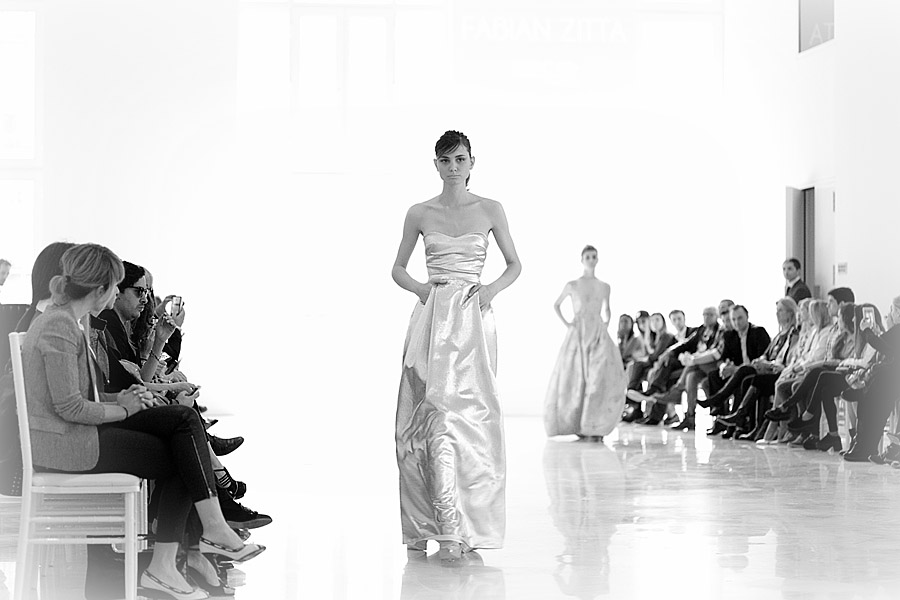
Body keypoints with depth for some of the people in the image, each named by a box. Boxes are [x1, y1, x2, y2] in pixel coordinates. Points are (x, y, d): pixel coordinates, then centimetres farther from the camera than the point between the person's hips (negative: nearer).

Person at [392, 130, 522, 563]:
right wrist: (420, 288, -3)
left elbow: (514, 265, 14)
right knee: (434, 412, -8)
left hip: (472, 317, -1)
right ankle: (446, 527, -7)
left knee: (466, 412, -8)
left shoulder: (490, 210, 7)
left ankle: (461, 527, -5)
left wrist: (491, 290, -4)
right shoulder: (420, 214, 9)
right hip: (431, 316, 1)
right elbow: (397, 269, 17)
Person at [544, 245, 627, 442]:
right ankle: (574, 424, 13)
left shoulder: (604, 287, 10)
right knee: (576, 379, -3)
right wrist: (566, 324, 5)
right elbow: (556, 305, 17)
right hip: (578, 335, -1)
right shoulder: (572, 285, 3)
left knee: (604, 377, -14)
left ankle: (595, 427, -11)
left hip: (599, 335, 2)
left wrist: (606, 323, 9)